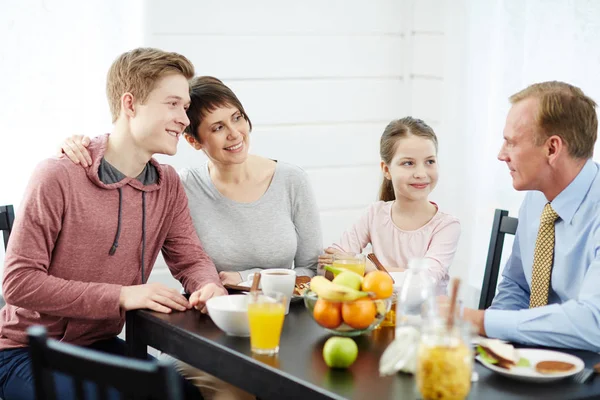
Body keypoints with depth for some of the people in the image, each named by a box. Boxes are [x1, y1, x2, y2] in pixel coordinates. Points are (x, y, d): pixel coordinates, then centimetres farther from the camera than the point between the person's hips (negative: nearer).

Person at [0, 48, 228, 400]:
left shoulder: (168, 186, 1)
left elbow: (191, 259, 5)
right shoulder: (58, 178, -21)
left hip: (100, 345, 6)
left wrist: (209, 286, -21)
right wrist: (122, 296, -27)